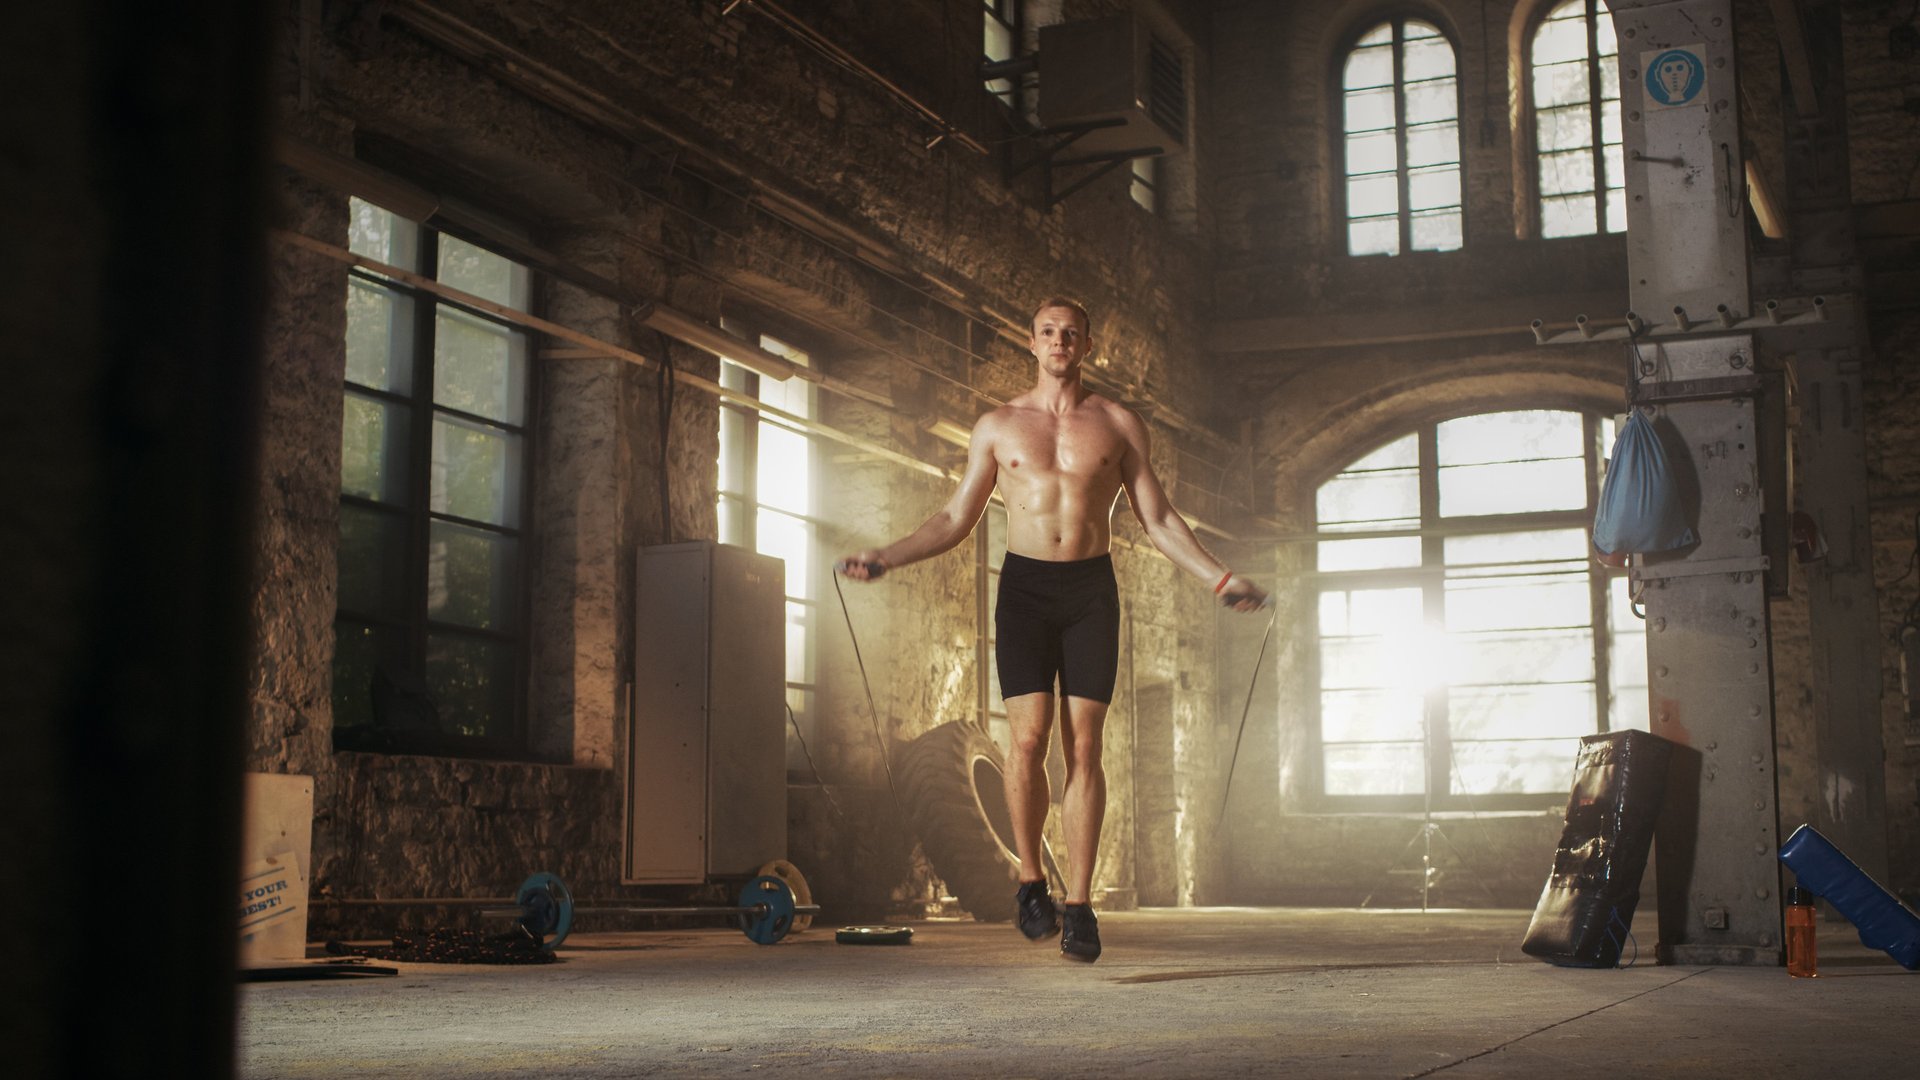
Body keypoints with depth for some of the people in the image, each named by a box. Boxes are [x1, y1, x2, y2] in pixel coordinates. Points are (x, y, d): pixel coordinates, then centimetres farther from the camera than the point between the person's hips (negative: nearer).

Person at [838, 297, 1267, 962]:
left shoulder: (1118, 425, 9)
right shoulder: (998, 426, 10)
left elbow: (1158, 520, 11)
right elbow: (956, 519, 13)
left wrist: (1220, 579, 1)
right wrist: (887, 558, 2)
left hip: (1092, 589, 0)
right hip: (1024, 585, 0)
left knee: (1083, 746, -5)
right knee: (1028, 739, -12)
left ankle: (1079, 907, 0)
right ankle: (1030, 879, 8)